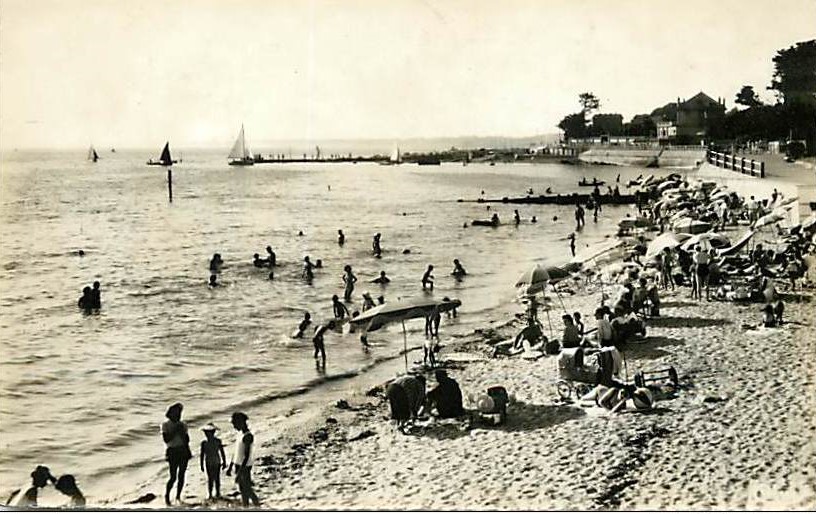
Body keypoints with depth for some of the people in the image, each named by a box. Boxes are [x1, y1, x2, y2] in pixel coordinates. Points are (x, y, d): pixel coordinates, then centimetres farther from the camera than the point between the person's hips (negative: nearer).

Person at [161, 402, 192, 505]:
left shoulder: (182, 425, 11)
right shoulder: (165, 425, -1)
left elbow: (187, 439, 10)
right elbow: (166, 439, -11)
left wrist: (182, 431, -5)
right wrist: (175, 431, -14)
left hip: (184, 451, 4)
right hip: (172, 452, -4)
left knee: (181, 475, 4)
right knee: (173, 477, -7)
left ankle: (178, 496, 16)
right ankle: (166, 495, 13)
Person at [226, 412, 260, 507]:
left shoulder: (248, 436, -20)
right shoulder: (240, 433, 9)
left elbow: (247, 456, -23)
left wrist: (240, 472, -25)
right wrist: (230, 467, 18)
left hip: (245, 467, -8)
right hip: (238, 465, 8)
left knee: (247, 489, -3)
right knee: (242, 490, 11)